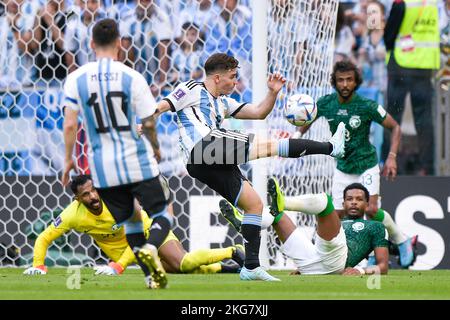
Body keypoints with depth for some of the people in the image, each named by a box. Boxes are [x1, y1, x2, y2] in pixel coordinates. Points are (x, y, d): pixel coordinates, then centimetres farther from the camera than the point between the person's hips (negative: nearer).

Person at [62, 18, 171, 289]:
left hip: (103, 168, 3)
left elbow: (70, 125, -5)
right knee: (164, 214, 9)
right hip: (138, 161, -3)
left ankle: (152, 275, 9)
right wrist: (155, 148, 15)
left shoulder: (76, 79, -3)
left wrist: (68, 160, 9)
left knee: (129, 222, 18)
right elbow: (148, 123, -5)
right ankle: (150, 249, -21)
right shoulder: (132, 78, -8)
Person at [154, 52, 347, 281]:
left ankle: (251, 267, 9)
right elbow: (162, 106, -3)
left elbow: (258, 113, 31)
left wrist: (273, 93, 15)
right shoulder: (192, 90, 8)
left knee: (254, 204, 9)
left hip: (214, 167, 10)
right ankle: (330, 147, -7)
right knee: (269, 146, -13)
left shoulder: (223, 102, 32)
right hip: (204, 148, -10)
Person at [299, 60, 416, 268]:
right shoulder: (326, 103, -7)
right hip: (342, 168, 4)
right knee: (337, 215, -2)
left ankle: (401, 241, 3)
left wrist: (392, 157, -16)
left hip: (366, 165, -4)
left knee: (371, 210, -20)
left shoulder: (367, 106, -18)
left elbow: (394, 127, -7)